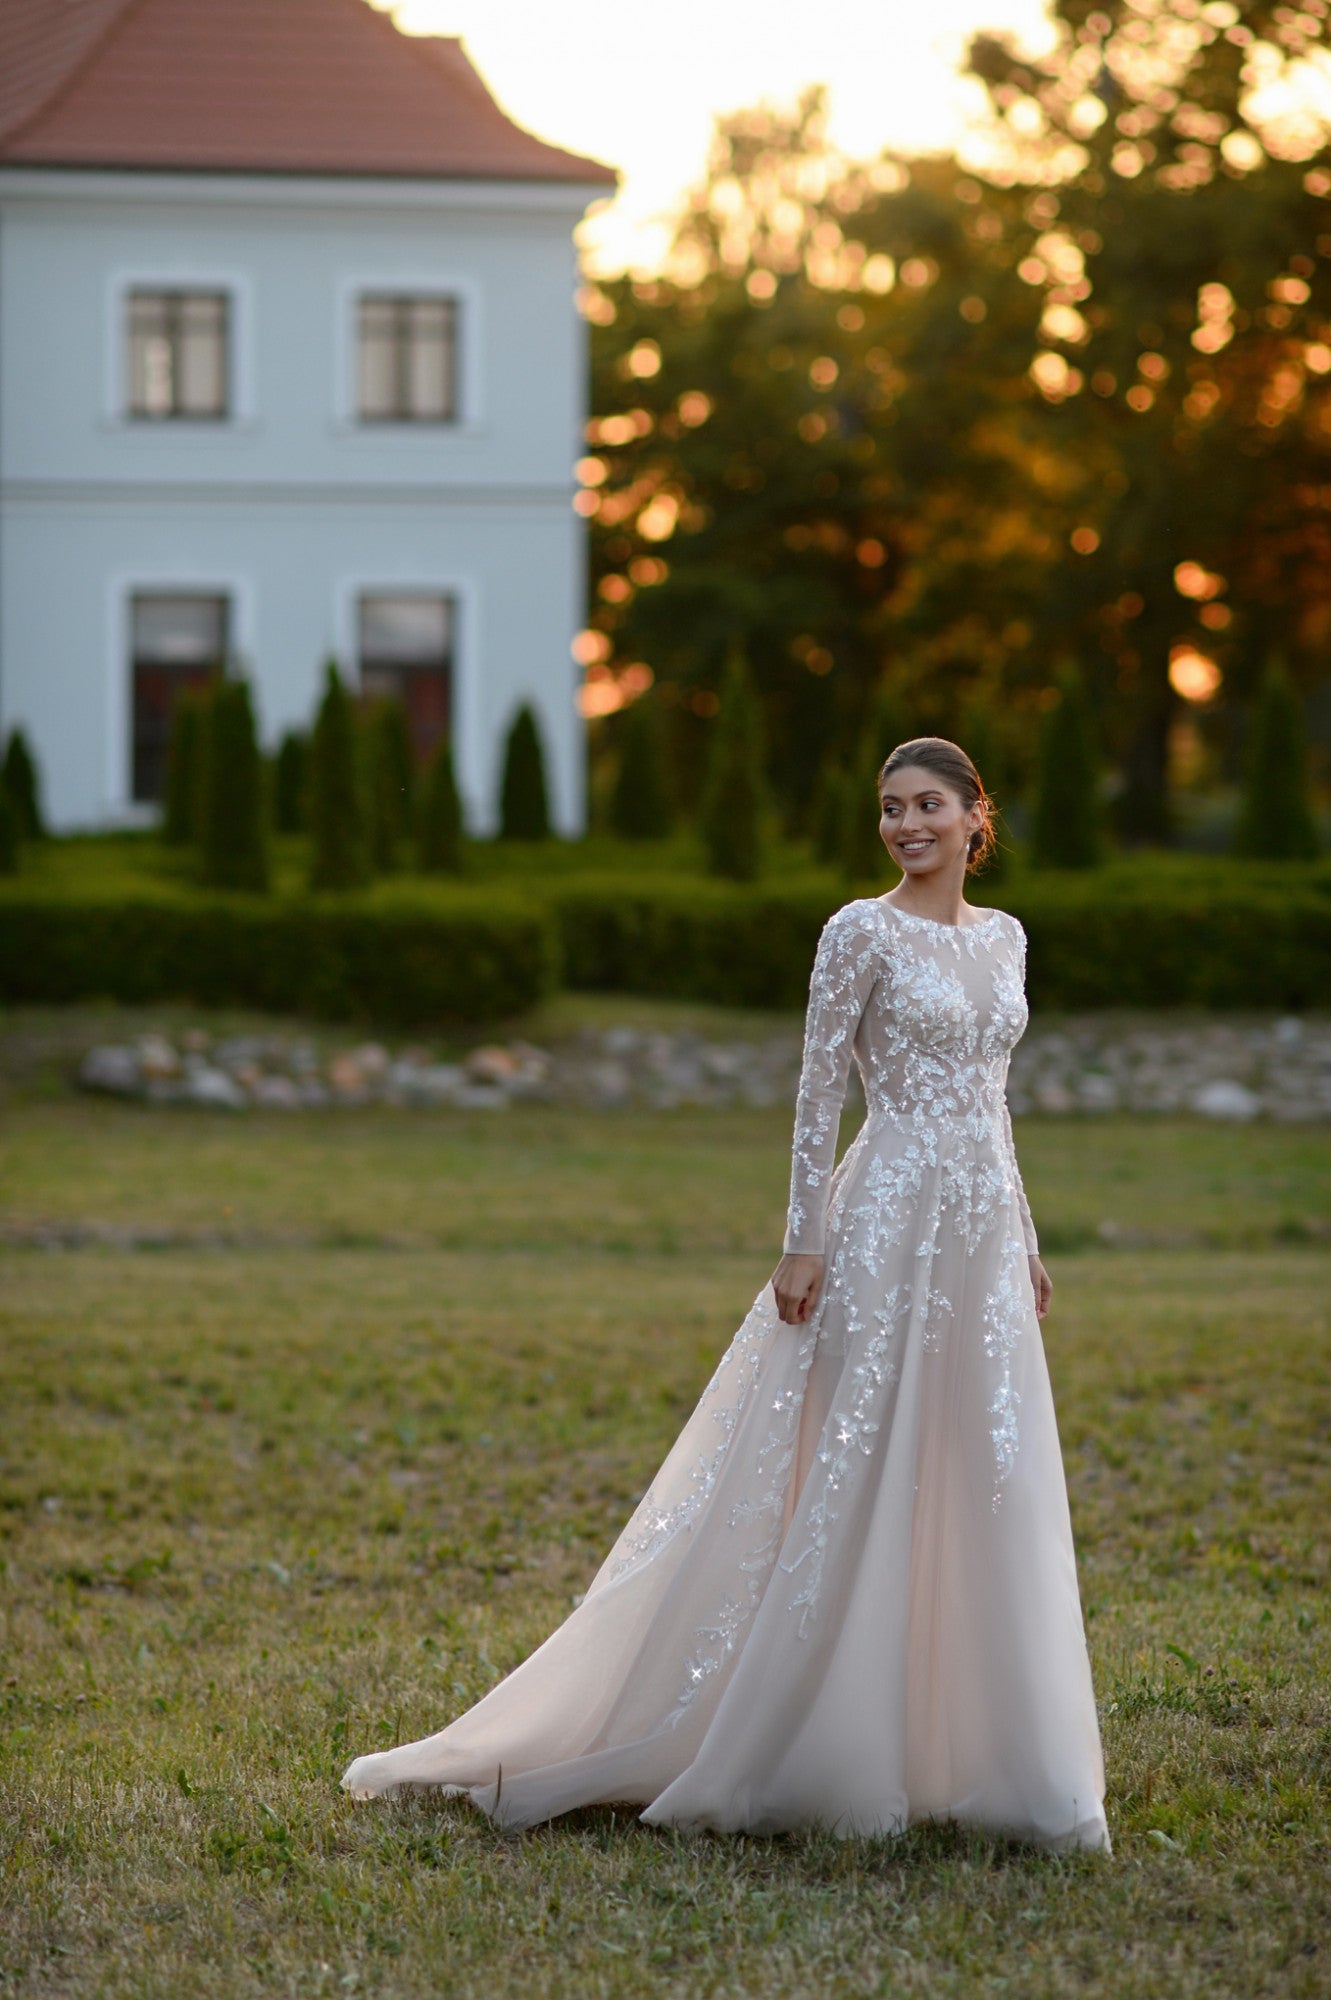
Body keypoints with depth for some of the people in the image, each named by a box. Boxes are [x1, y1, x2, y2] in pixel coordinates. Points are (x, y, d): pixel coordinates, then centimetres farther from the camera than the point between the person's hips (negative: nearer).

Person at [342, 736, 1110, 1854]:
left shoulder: (1004, 938, 14)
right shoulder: (861, 933, -6)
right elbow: (818, 1095, -8)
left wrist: (1027, 1243, 16)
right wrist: (804, 1245, -13)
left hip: (983, 1236, 7)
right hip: (889, 1226, -7)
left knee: (984, 1499, 6)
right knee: (853, 1481, -5)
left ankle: (958, 1752, 13)